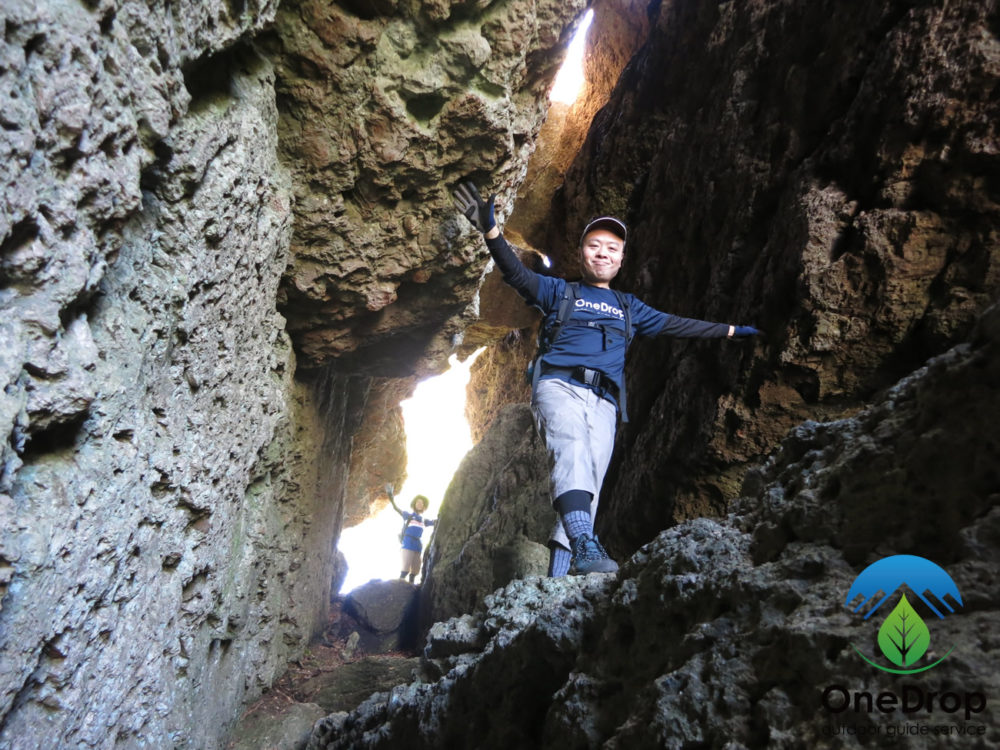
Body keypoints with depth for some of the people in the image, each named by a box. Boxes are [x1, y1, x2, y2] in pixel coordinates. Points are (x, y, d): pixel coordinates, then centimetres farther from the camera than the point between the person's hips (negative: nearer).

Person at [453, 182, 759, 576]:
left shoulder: (628, 307, 31)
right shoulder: (559, 291, 20)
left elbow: (676, 324, 36)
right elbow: (517, 273, 5)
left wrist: (731, 331, 37)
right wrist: (490, 230, -11)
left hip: (604, 401, 4)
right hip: (559, 385, -4)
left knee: (590, 480, -10)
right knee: (573, 447, -33)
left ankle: (558, 575, -13)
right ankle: (584, 542, -50)